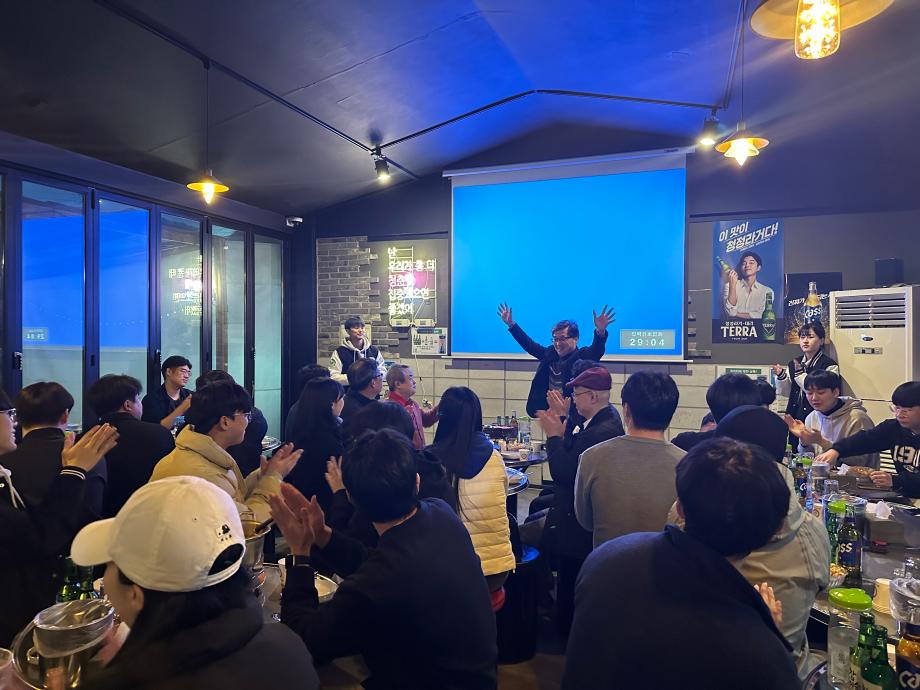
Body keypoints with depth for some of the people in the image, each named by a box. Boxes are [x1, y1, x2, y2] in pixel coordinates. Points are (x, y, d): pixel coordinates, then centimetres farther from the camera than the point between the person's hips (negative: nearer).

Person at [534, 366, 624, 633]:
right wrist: (563, 419, 1)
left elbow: (564, 473, -27)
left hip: (578, 524, -11)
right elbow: (572, 452, 7)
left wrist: (554, 436, -19)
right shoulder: (606, 418, 3)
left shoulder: (601, 431, -30)